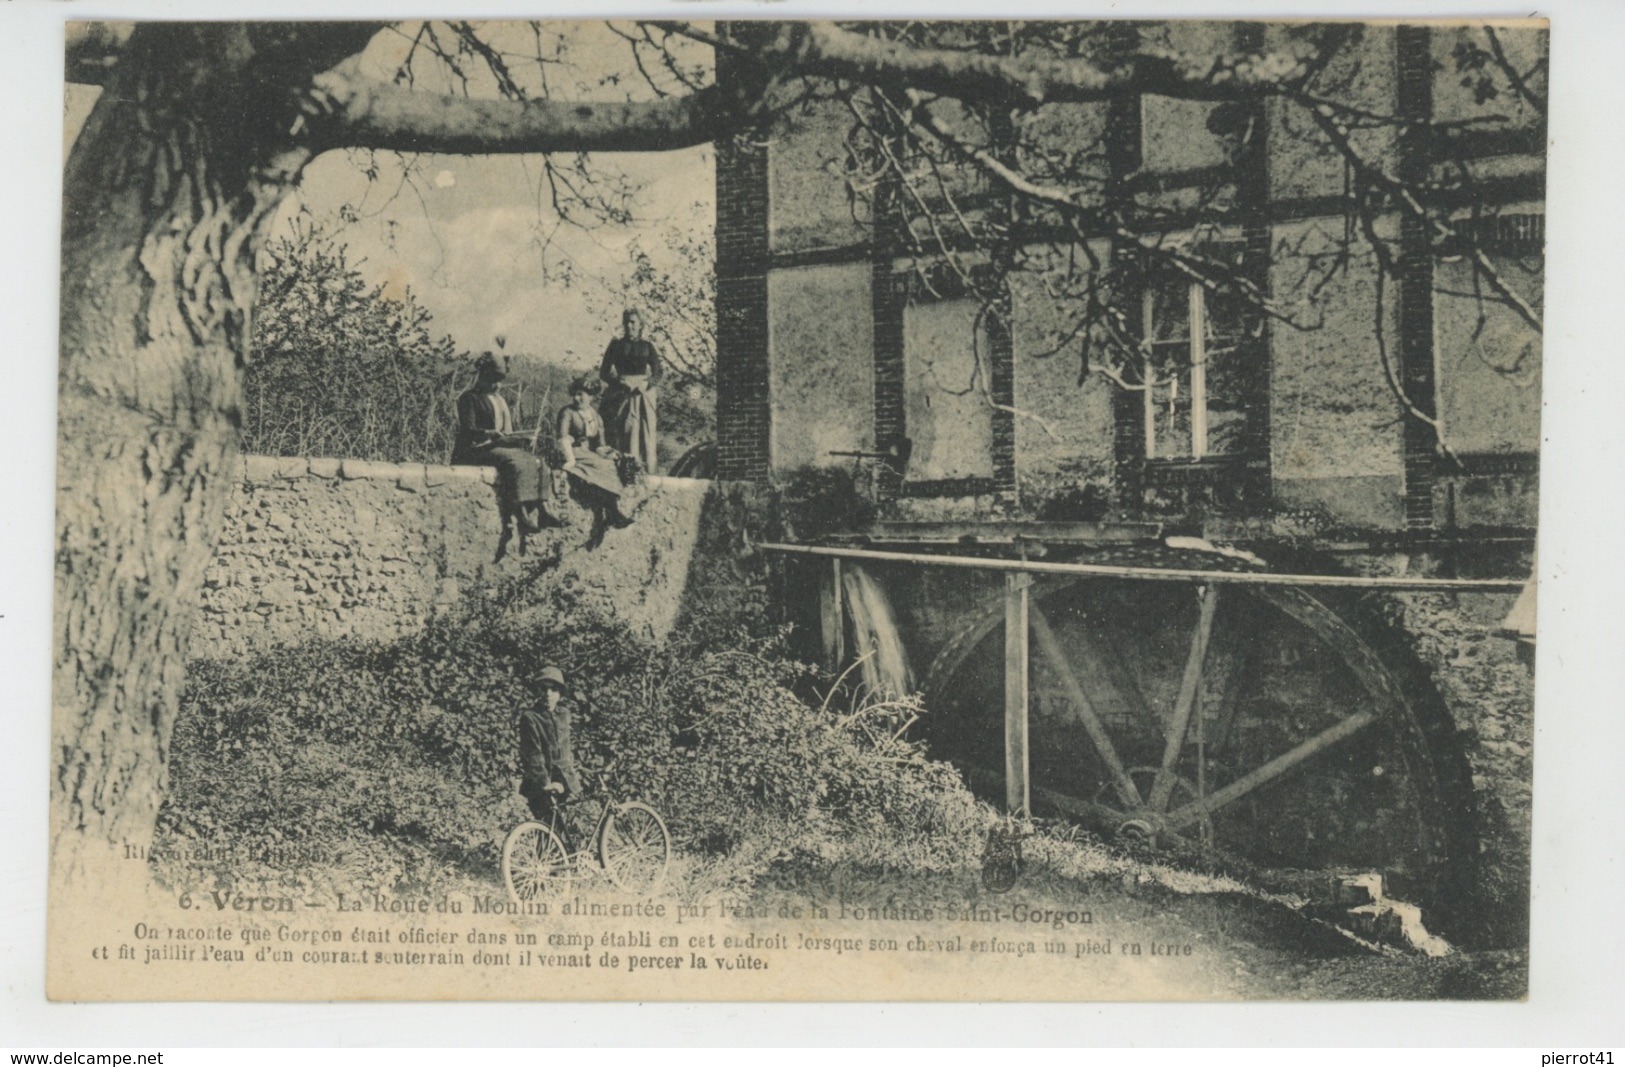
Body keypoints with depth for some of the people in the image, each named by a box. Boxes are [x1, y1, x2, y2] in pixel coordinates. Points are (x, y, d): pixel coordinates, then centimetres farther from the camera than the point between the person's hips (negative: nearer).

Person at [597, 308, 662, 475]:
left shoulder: (647, 347, 13)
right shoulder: (616, 345, 10)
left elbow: (657, 373, 7)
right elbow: (603, 372, 6)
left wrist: (647, 383, -13)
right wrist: (621, 383, -10)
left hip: (644, 392, 1)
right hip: (621, 395, -1)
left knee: (645, 429, -7)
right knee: (623, 430, -10)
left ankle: (647, 469, -7)